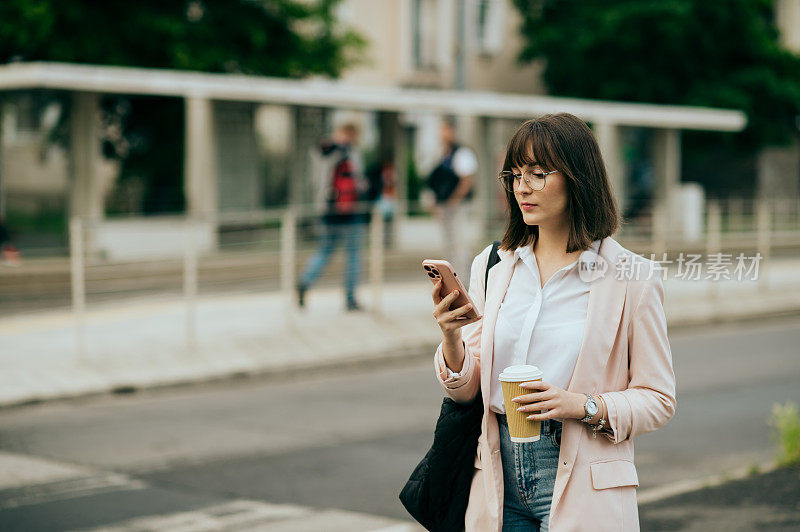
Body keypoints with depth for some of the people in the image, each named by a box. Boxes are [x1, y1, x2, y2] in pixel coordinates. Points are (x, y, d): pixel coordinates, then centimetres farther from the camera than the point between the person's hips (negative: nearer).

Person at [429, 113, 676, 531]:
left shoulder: (630, 277, -6)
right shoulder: (492, 266, 6)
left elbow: (658, 399, -3)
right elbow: (466, 388, 6)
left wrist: (585, 406, -19)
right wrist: (451, 339, -13)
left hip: (581, 486, -4)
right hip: (500, 483, 4)